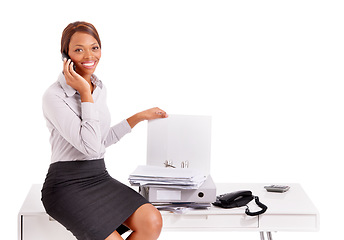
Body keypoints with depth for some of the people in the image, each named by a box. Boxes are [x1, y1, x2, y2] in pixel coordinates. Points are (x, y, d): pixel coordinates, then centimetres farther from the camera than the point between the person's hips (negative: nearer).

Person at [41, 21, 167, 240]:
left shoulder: (100, 89, 11)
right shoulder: (54, 96, -13)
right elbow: (90, 146, -22)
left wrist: (139, 117, 22)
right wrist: (85, 93, -17)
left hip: (100, 177, 7)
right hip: (67, 183, -7)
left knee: (152, 222, -17)